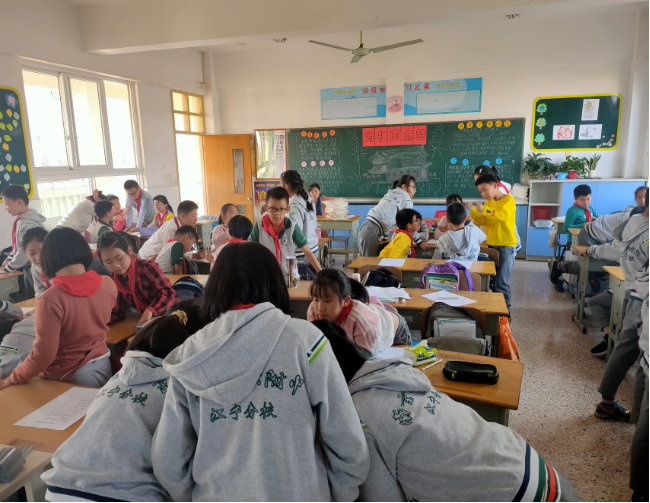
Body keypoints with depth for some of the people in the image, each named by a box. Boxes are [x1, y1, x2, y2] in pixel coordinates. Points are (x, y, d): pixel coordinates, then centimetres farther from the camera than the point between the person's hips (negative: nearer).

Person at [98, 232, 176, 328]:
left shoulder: (147, 268, -18)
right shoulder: (115, 280, 2)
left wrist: (149, 311, -34)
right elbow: (117, 312, 6)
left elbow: (169, 293, -22)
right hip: (148, 322, 5)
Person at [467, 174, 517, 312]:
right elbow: (482, 222, 5)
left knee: (502, 282, -7)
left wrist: (485, 210, -31)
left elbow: (503, 216, -25)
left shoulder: (509, 199, -8)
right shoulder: (488, 203, 11)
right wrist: (473, 211, -10)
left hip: (506, 246, -7)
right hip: (491, 245, 7)